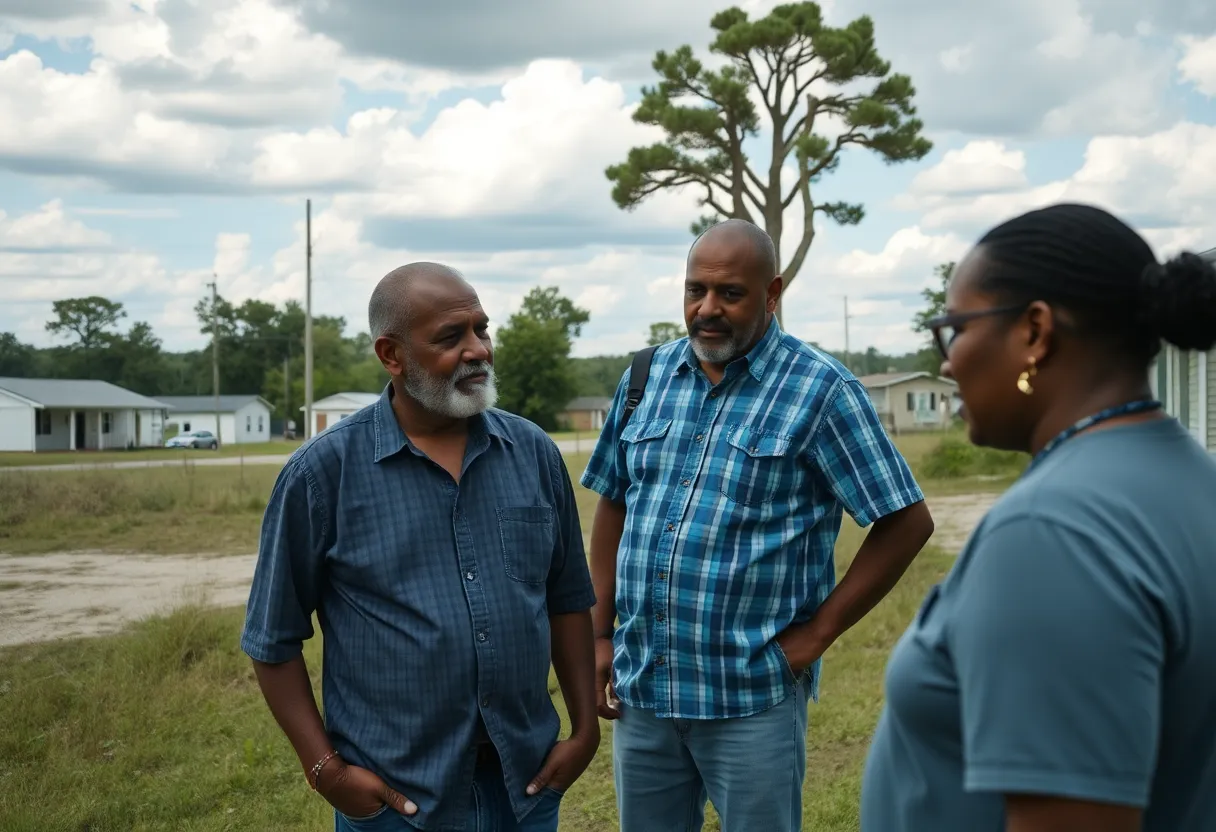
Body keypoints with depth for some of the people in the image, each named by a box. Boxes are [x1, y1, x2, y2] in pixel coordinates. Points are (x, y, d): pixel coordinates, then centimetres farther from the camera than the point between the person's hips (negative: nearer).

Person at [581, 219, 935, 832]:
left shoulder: (821, 391, -9)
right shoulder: (647, 377, 5)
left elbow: (906, 523, -8)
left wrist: (816, 633, -10)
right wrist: (600, 635, 9)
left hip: (751, 696, -4)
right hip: (640, 687, 5)